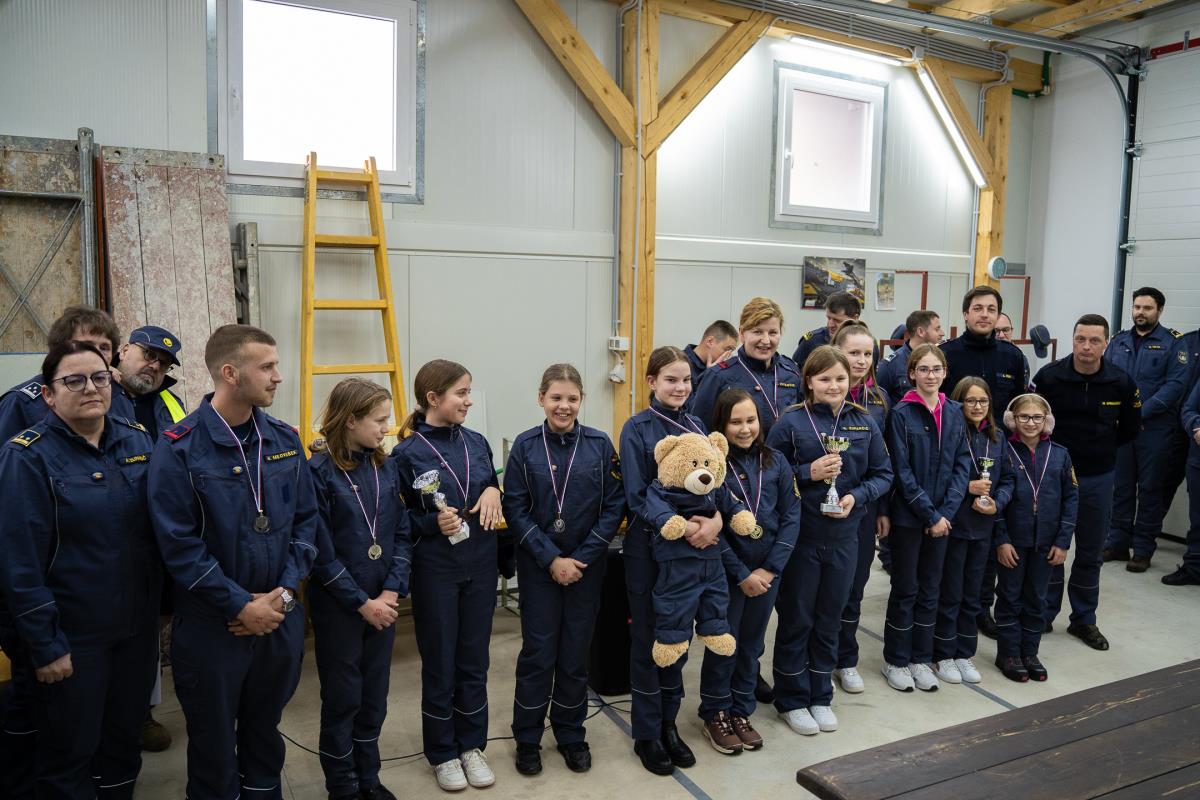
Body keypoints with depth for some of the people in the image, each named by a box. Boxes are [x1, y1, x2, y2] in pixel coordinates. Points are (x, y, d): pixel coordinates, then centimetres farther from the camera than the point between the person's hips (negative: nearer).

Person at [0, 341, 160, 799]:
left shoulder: (138, 442, 2)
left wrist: (164, 607, 6)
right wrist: (46, 645, -15)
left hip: (137, 627, 5)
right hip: (73, 637, -5)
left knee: (125, 738, 20)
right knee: (69, 751, 12)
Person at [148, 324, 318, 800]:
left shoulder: (284, 441, 0)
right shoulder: (179, 449, -15)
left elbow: (306, 520, 3)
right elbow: (179, 545, -17)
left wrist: (285, 591, -8)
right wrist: (241, 605, -17)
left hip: (282, 619, 4)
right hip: (211, 626, -4)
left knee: (265, 731, 21)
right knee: (214, 742, 14)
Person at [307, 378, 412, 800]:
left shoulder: (385, 467, 2)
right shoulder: (319, 472, -14)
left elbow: (402, 535, 3)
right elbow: (321, 553, -16)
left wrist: (391, 593, -8)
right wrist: (361, 603, -14)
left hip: (382, 603, 5)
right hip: (337, 606, -5)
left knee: (375, 695, 16)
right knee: (342, 698, 10)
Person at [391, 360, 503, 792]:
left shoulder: (477, 442, 3)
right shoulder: (407, 453, -11)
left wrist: (493, 491, -8)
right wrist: (433, 523, -23)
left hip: (480, 564, 4)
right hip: (436, 569, -4)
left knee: (474, 659, 14)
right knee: (440, 663, 9)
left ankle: (471, 745, 30)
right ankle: (442, 752, 27)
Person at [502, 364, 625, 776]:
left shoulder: (600, 444, -4)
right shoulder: (525, 446, -6)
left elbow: (615, 506, -4)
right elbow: (515, 509, -7)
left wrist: (582, 557, -11)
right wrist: (551, 558, -14)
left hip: (586, 565, 1)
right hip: (538, 566, -1)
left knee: (576, 652, 10)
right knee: (538, 652, 5)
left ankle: (571, 734, 28)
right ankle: (527, 738, 22)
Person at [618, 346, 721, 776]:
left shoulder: (696, 427, 6)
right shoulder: (637, 428, -9)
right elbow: (636, 496, -13)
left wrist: (715, 521, -16)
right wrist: (680, 526, -25)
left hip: (692, 548, 5)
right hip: (649, 548, -4)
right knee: (648, 639, 6)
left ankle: (668, 723, 29)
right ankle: (647, 733, 20)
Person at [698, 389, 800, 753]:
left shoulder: (775, 461, 0)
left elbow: (791, 517, -1)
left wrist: (771, 569, -9)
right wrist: (742, 574, -13)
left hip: (767, 572, 4)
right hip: (725, 570, -3)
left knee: (752, 645, 15)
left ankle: (741, 712, 32)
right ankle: (715, 715, 27)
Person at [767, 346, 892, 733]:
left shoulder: (865, 423, 2)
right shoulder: (791, 422, -9)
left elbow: (883, 474, 6)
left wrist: (857, 496, -11)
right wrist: (809, 472, -21)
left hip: (844, 535, 4)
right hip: (800, 535, -3)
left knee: (830, 618, 15)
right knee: (796, 618, 8)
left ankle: (820, 696, 31)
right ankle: (791, 699, 23)